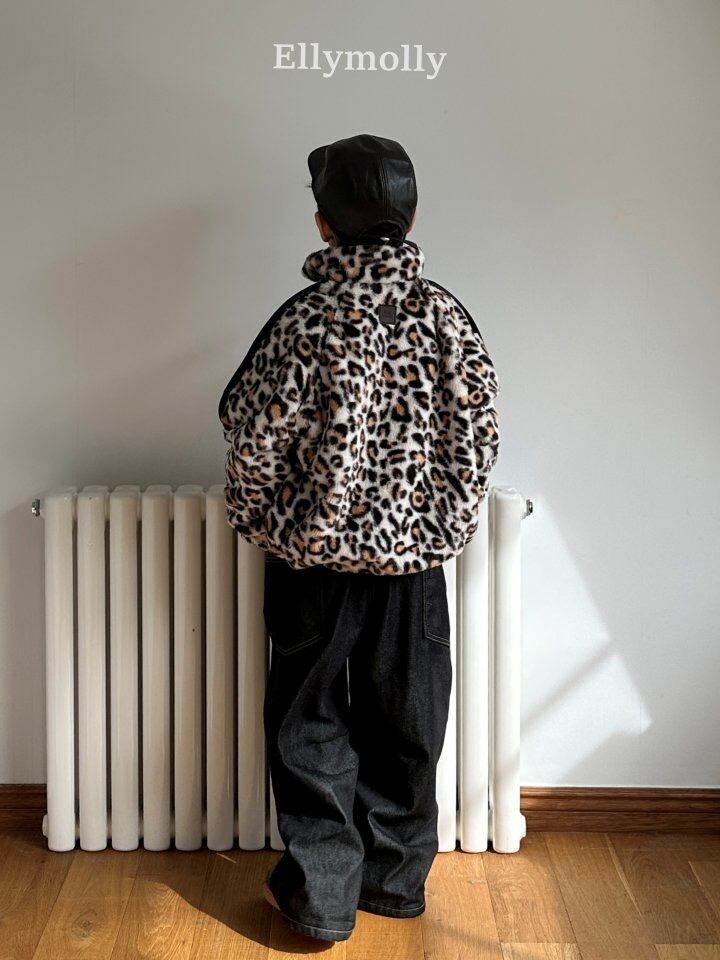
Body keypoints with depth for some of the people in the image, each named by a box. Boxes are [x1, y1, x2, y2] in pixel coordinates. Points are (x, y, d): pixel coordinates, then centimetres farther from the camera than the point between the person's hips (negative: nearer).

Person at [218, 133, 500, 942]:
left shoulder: (306, 321, -15)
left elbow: (254, 442, -12)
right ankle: (395, 876, 29)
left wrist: (258, 523, 6)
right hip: (416, 555, 3)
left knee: (310, 723, 11)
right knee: (404, 720, 16)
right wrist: (446, 521, 12)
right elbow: (481, 434, -2)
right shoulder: (447, 315, -6)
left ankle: (321, 891, 17)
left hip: (315, 552, -3)